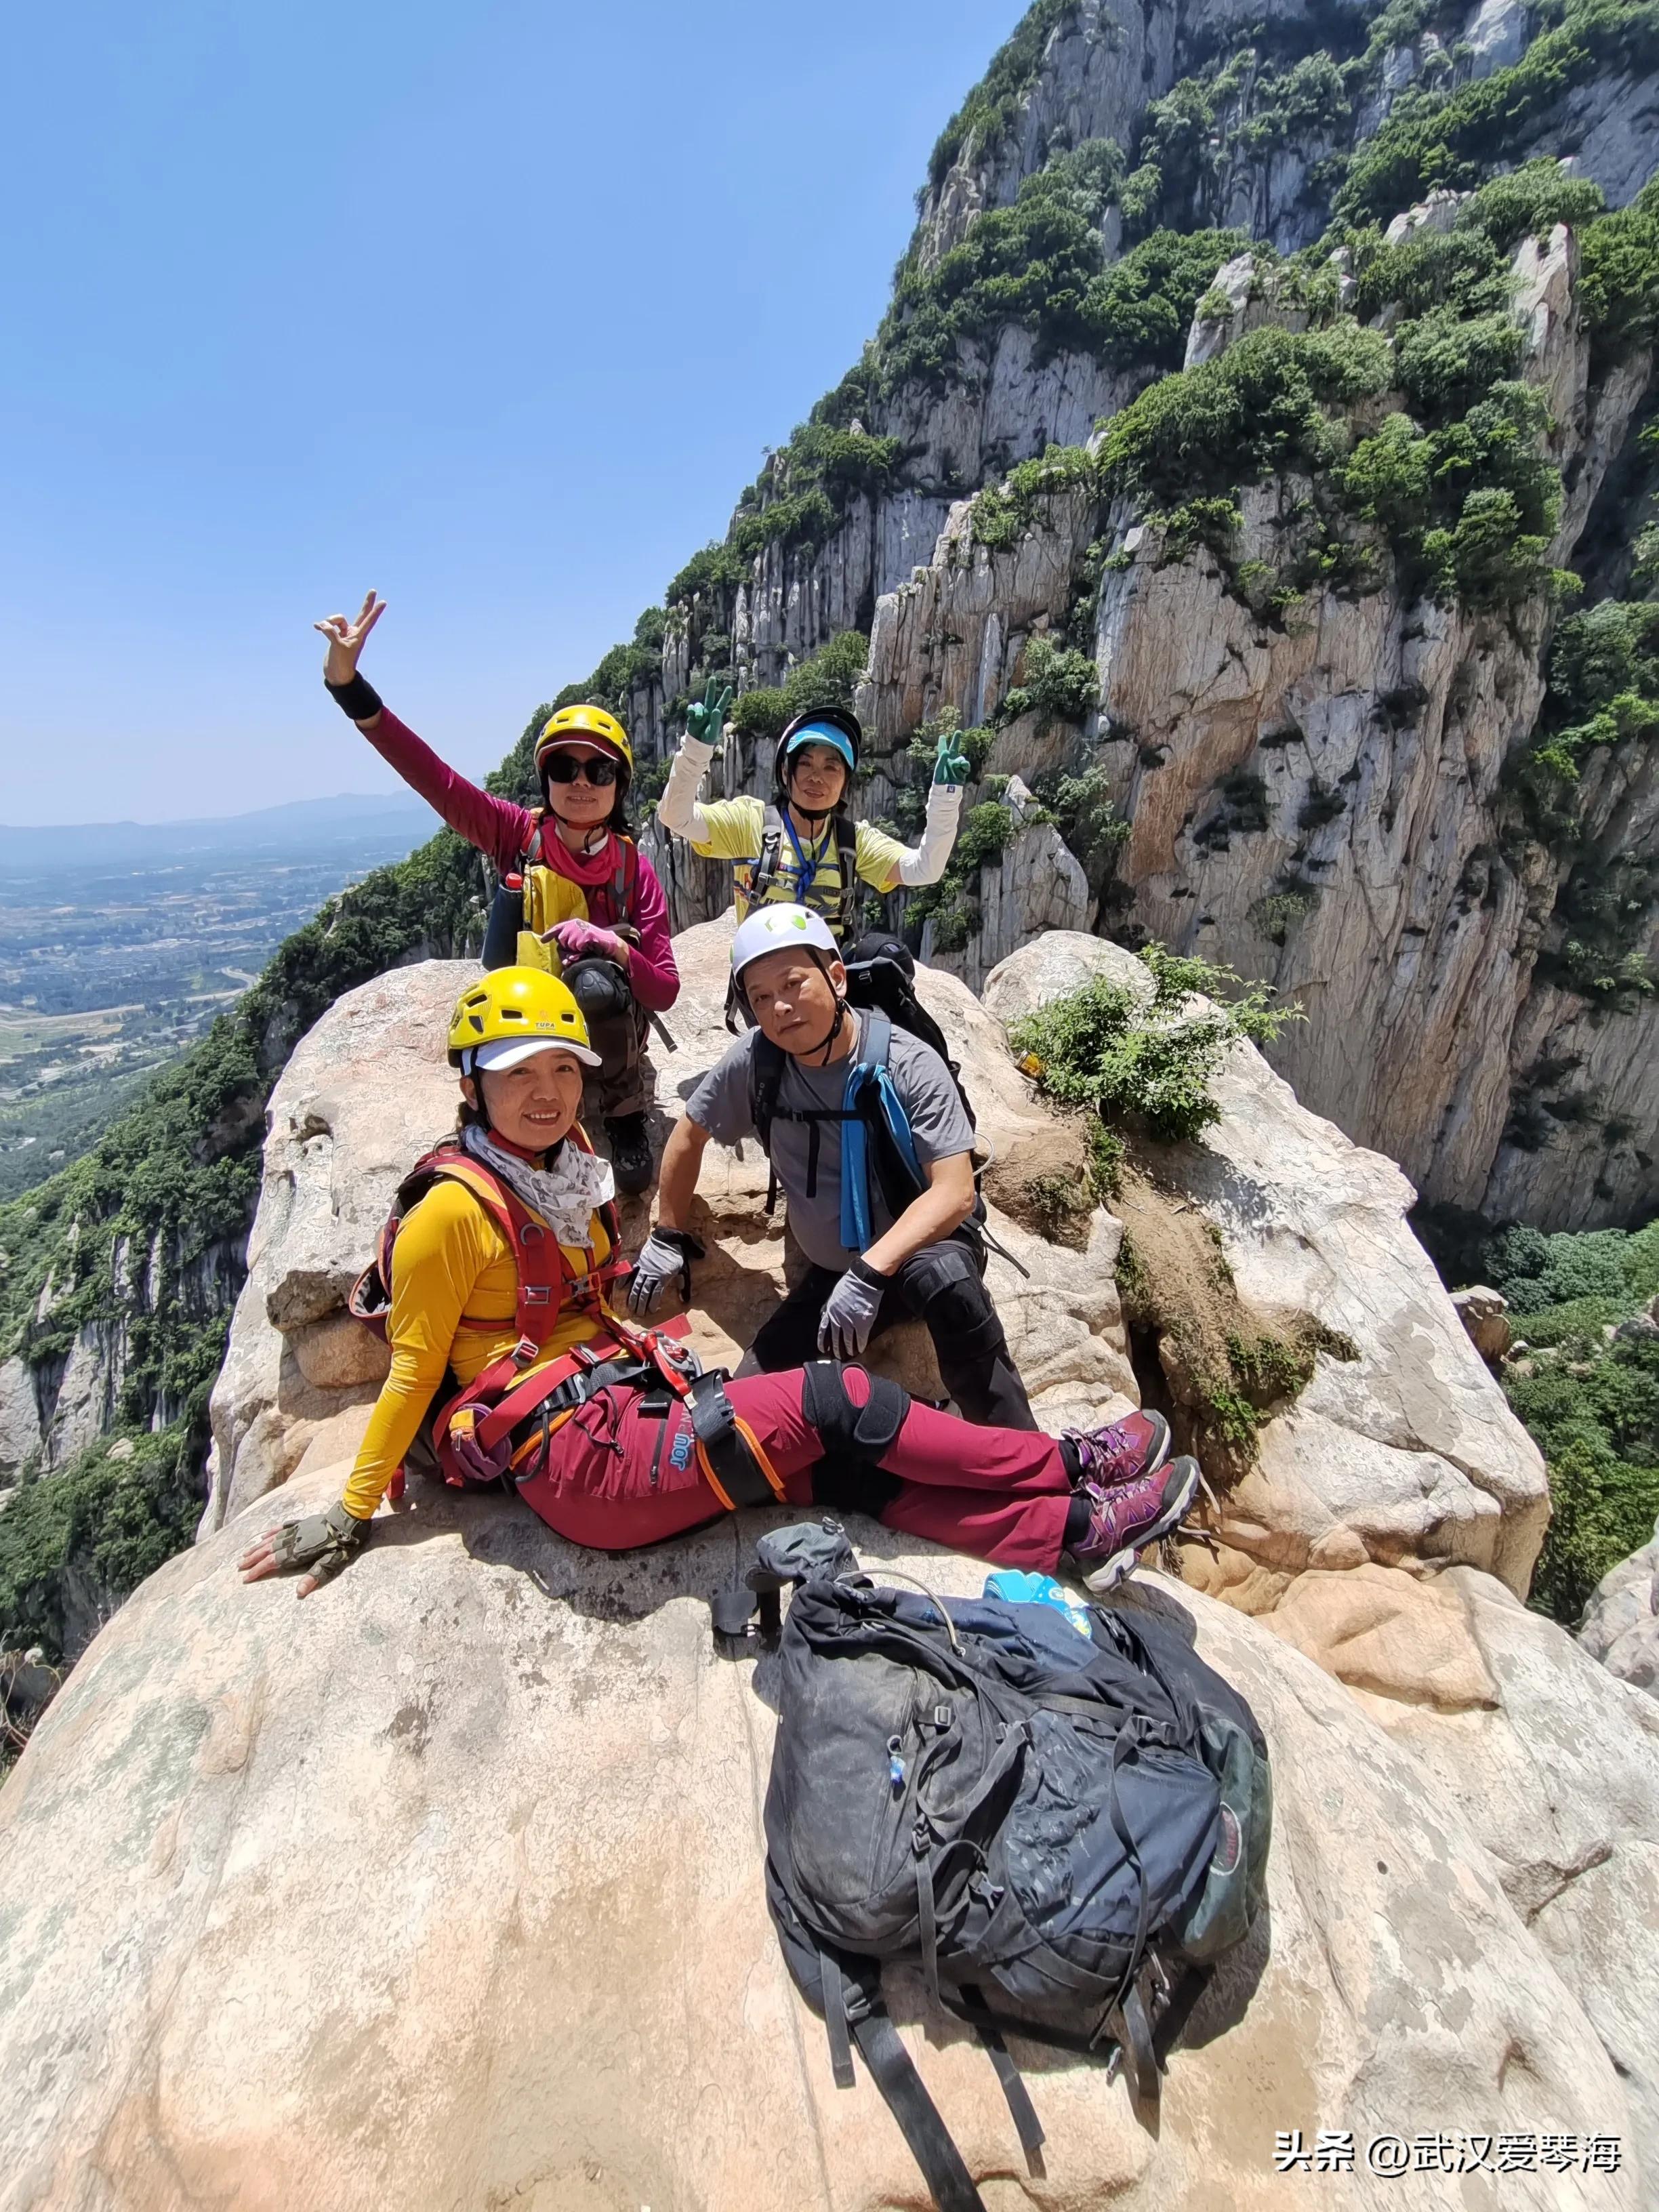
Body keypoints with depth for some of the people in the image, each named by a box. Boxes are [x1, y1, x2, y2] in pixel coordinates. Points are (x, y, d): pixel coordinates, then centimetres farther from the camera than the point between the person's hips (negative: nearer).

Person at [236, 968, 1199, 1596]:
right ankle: (1071, 1462, -2)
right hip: (579, 1457, -7)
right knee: (834, 1403, -13)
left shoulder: (569, 1172, 11)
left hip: (629, 1408, 7)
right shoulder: (454, 1207, -13)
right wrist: (347, 1514, -1)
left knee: (852, 1469, -6)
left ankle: (1078, 1532, -4)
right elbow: (414, 1370, -6)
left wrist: (660, 1358, 12)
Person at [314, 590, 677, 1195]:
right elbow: (432, 777, -19)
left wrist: (614, 946, -32)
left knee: (595, 980, -34)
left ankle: (626, 1116, -11)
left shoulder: (634, 870, -10)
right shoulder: (517, 834, -6)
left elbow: (666, 990, -14)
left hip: (607, 1026, 0)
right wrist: (347, 682, -28)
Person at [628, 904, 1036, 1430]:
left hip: (920, 1249, -4)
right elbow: (688, 1135, 8)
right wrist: (668, 1238, 10)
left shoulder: (908, 1065, -20)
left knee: (943, 1279, -37)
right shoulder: (753, 1061, -10)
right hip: (831, 1271, 4)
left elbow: (955, 1192, -25)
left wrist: (872, 1272, -37)